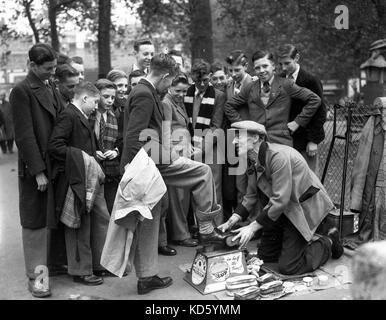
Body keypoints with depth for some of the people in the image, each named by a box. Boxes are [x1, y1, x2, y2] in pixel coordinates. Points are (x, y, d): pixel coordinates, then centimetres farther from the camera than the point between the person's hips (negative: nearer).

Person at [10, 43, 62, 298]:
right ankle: (35, 276, 13)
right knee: (35, 221, 3)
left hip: (56, 164, 7)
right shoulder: (22, 91, -10)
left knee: (50, 219, 14)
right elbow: (25, 135, -14)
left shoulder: (51, 87, 13)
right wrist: (38, 171, -17)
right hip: (35, 166, -6)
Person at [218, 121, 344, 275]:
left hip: (302, 207, -9)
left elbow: (280, 200, -29)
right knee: (264, 255, 14)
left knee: (287, 267, -8)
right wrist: (232, 221, -4)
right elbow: (251, 195, 7)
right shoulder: (255, 160, 0)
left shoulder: (279, 156, -28)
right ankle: (309, 240, 26)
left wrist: (253, 226, -25)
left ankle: (327, 243, 14)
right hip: (282, 210, 9)